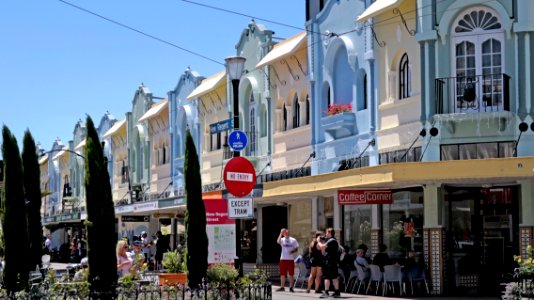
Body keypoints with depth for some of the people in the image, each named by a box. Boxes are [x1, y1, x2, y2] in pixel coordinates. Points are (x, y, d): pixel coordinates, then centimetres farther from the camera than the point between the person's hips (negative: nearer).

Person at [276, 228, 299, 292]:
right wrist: (281, 234, -21)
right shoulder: (282, 240, 3)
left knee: (291, 274, 1)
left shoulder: (293, 240, 5)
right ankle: (282, 287, 12)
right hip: (283, 259, 0)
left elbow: (296, 249, 8)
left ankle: (291, 287, 7)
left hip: (290, 259, 0)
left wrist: (293, 251, -12)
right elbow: (278, 241, -20)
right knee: (282, 274, 5)